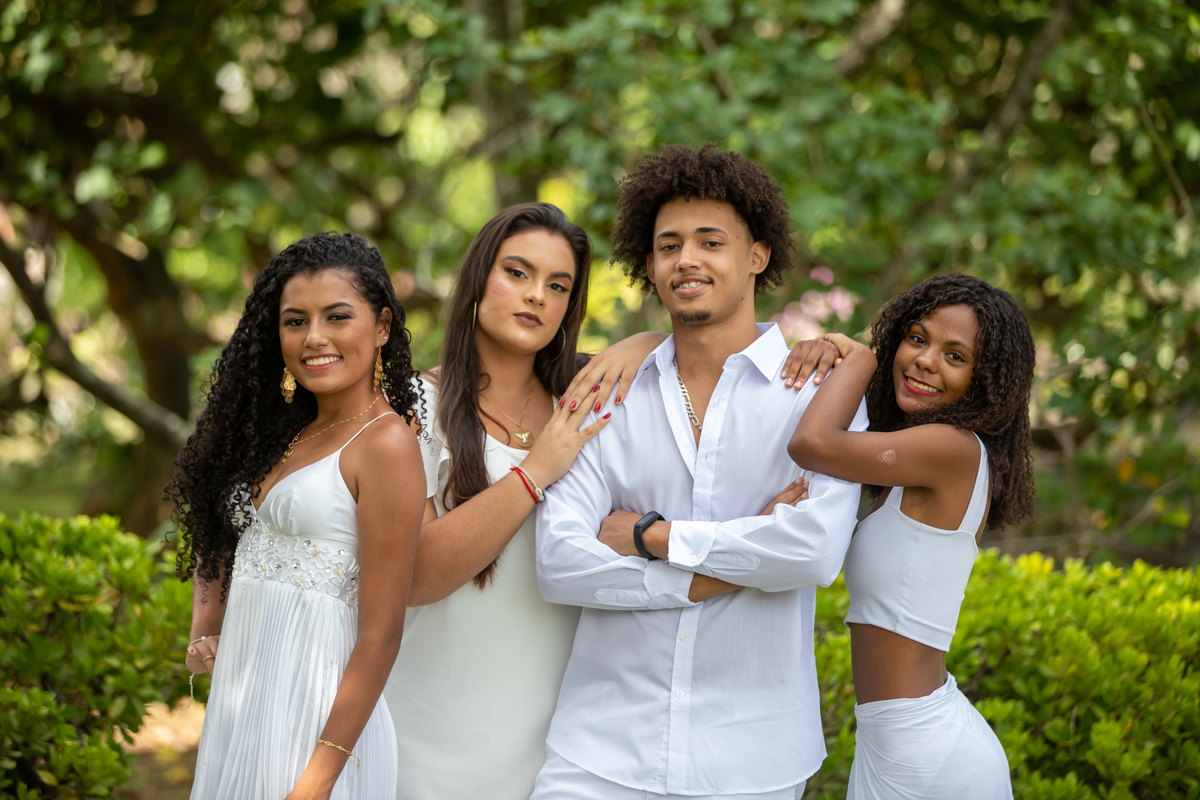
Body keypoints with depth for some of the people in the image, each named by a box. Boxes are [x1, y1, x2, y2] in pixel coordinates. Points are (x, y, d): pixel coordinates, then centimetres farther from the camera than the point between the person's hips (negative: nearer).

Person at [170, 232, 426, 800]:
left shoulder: (385, 442, -12)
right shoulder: (285, 434, 11)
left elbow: (381, 632, -16)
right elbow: (220, 543, 22)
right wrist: (204, 634, 2)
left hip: (313, 713, -7)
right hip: (239, 704, 7)